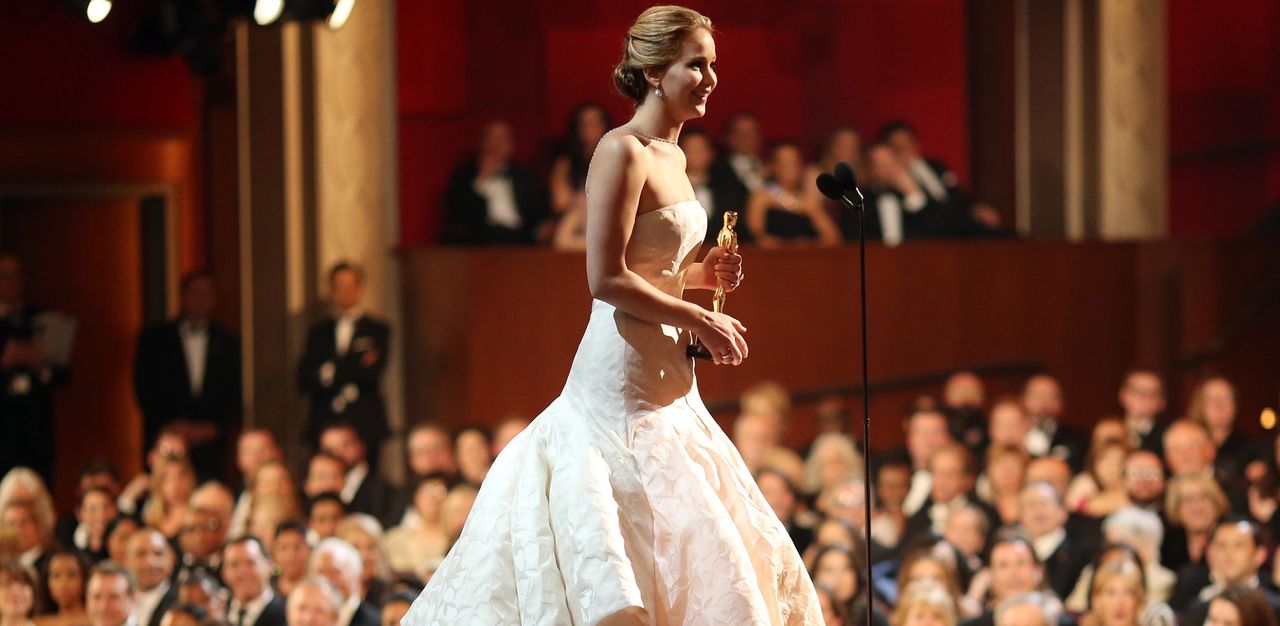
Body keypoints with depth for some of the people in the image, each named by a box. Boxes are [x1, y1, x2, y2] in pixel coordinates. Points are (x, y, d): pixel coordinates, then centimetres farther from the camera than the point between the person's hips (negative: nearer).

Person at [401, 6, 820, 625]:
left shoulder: (672, 156, 14)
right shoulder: (622, 151, -14)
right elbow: (606, 278, -20)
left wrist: (701, 272, 5)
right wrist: (700, 321, -16)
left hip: (665, 380, 10)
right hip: (620, 372, -10)